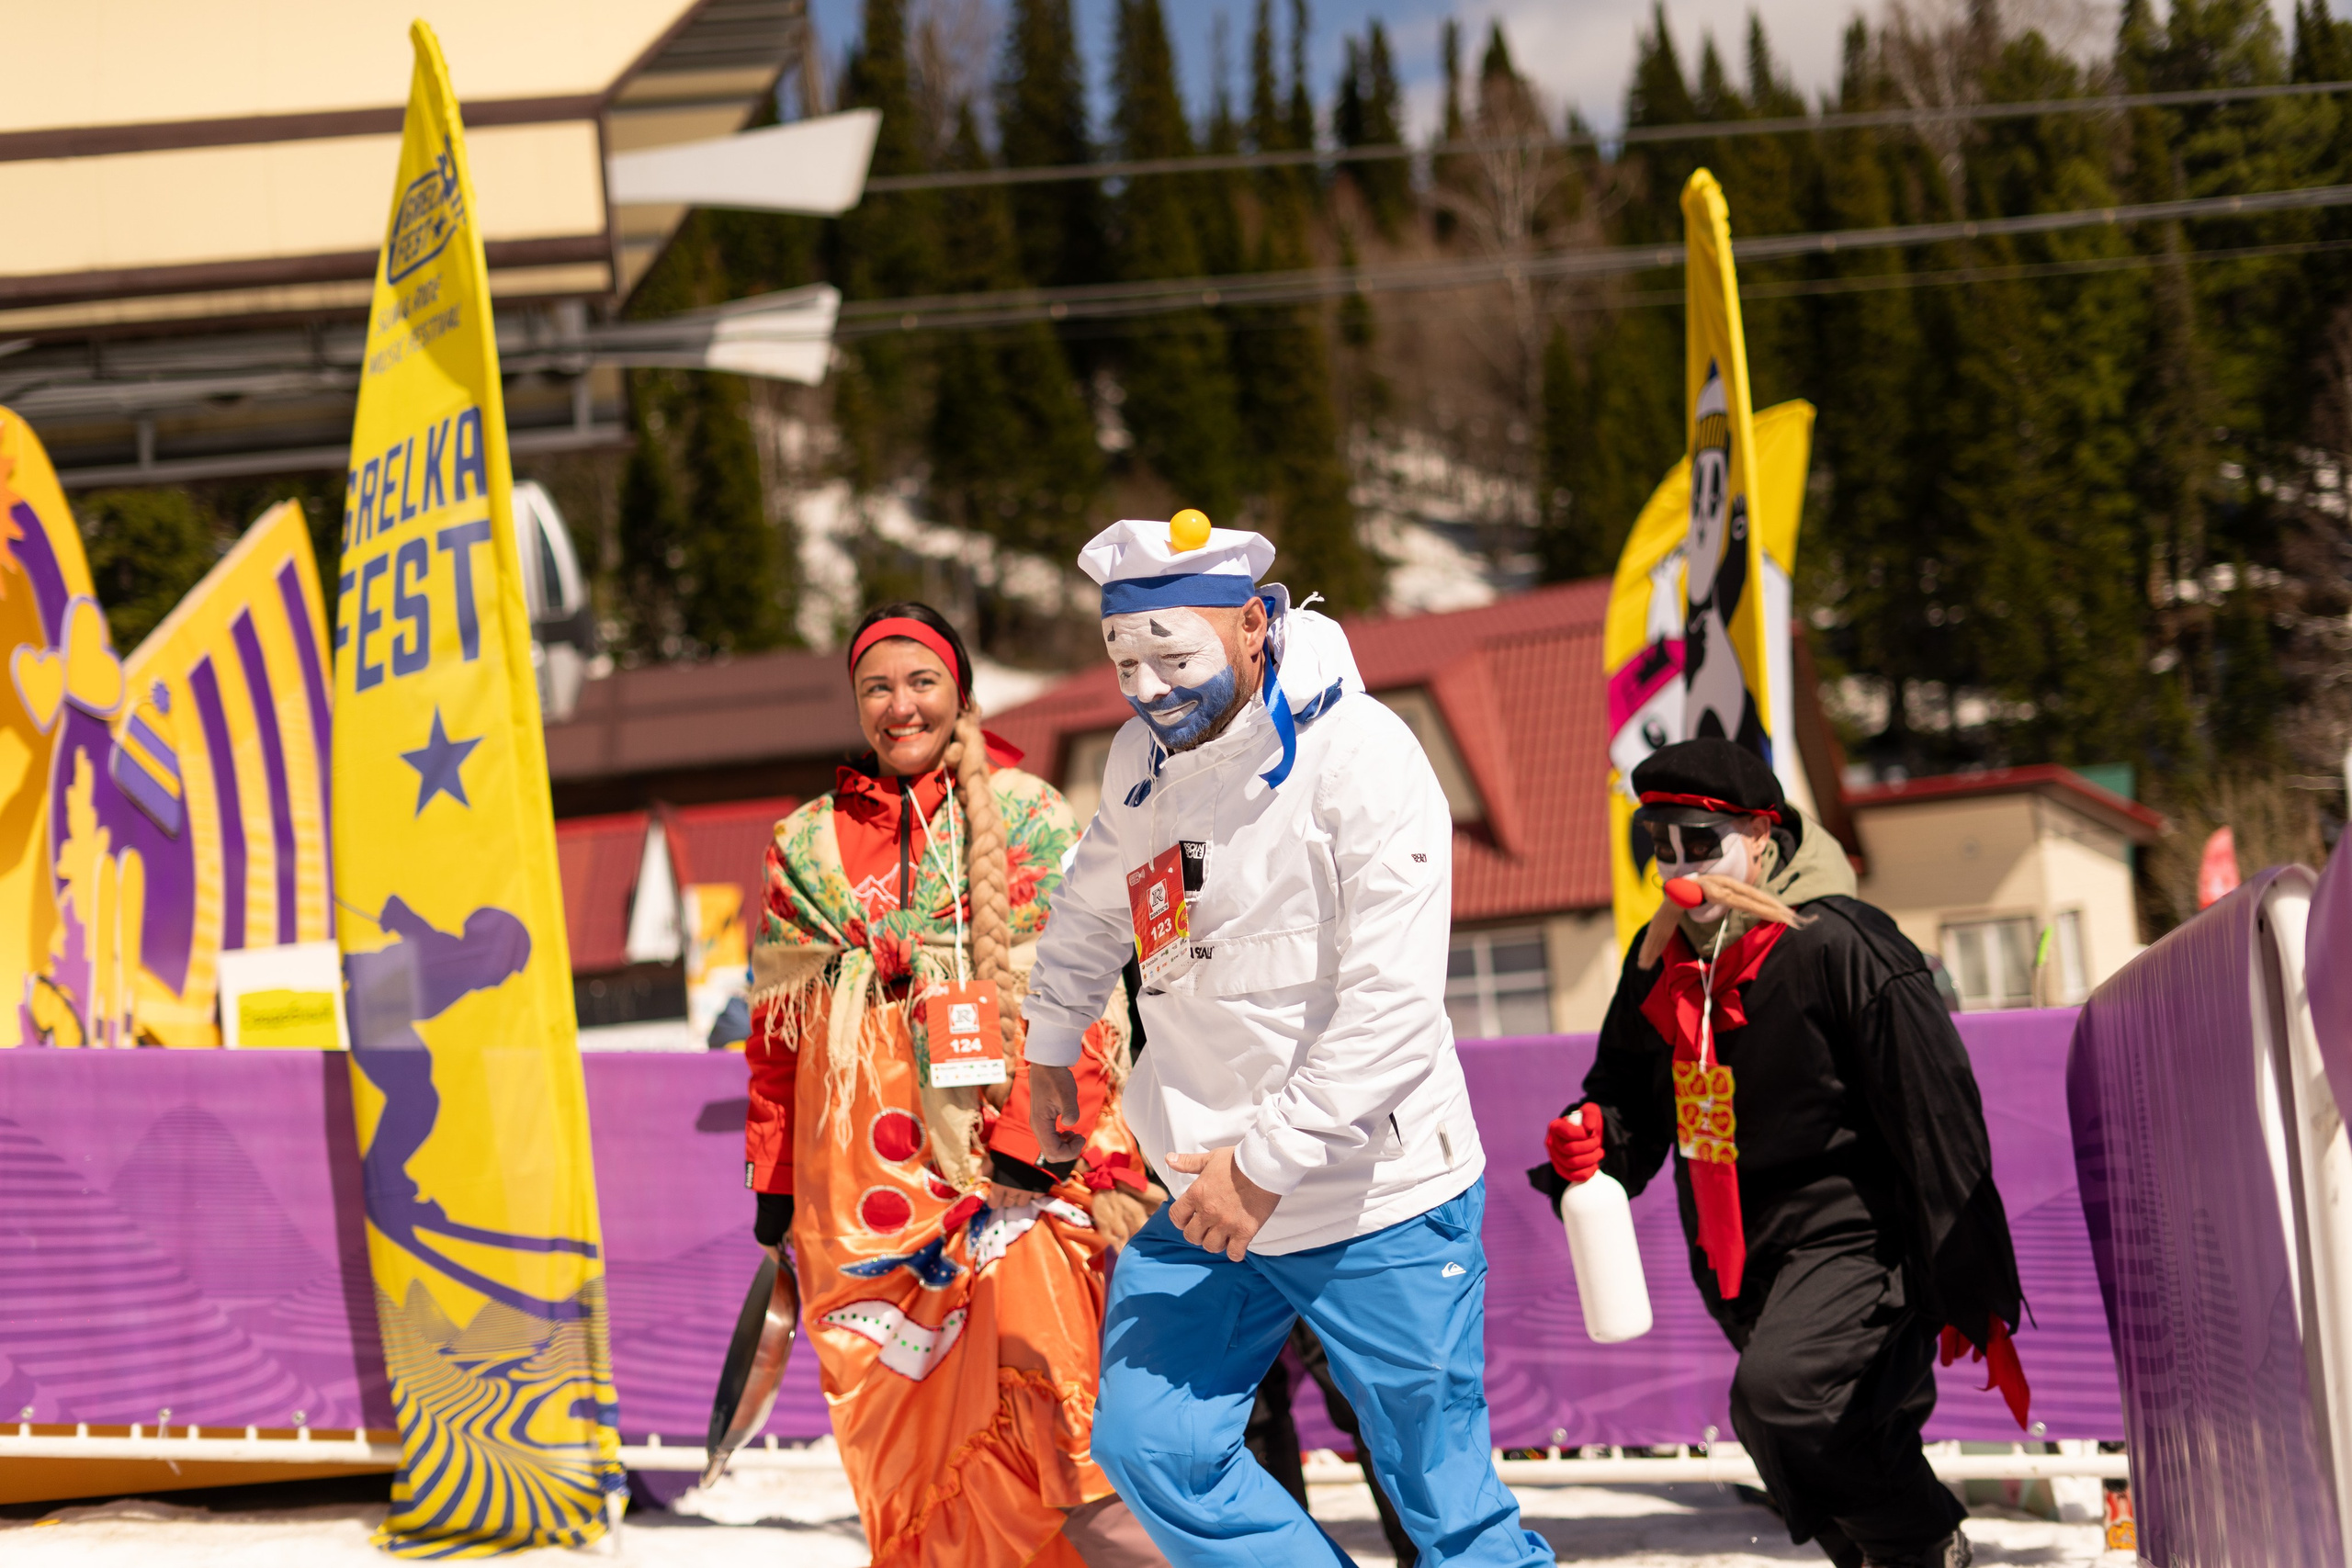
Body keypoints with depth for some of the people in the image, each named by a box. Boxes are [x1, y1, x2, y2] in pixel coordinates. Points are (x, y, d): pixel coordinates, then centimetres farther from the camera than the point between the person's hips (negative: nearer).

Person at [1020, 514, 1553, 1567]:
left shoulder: (1359, 755, -18)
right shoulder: (1143, 760, 4)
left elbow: (1392, 1005, -23)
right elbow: (1094, 908, 27)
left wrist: (1268, 1162, -22)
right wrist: (1050, 1048, 34)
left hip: (1377, 1205, -6)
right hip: (1213, 1201, 7)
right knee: (1150, 1446, 1)